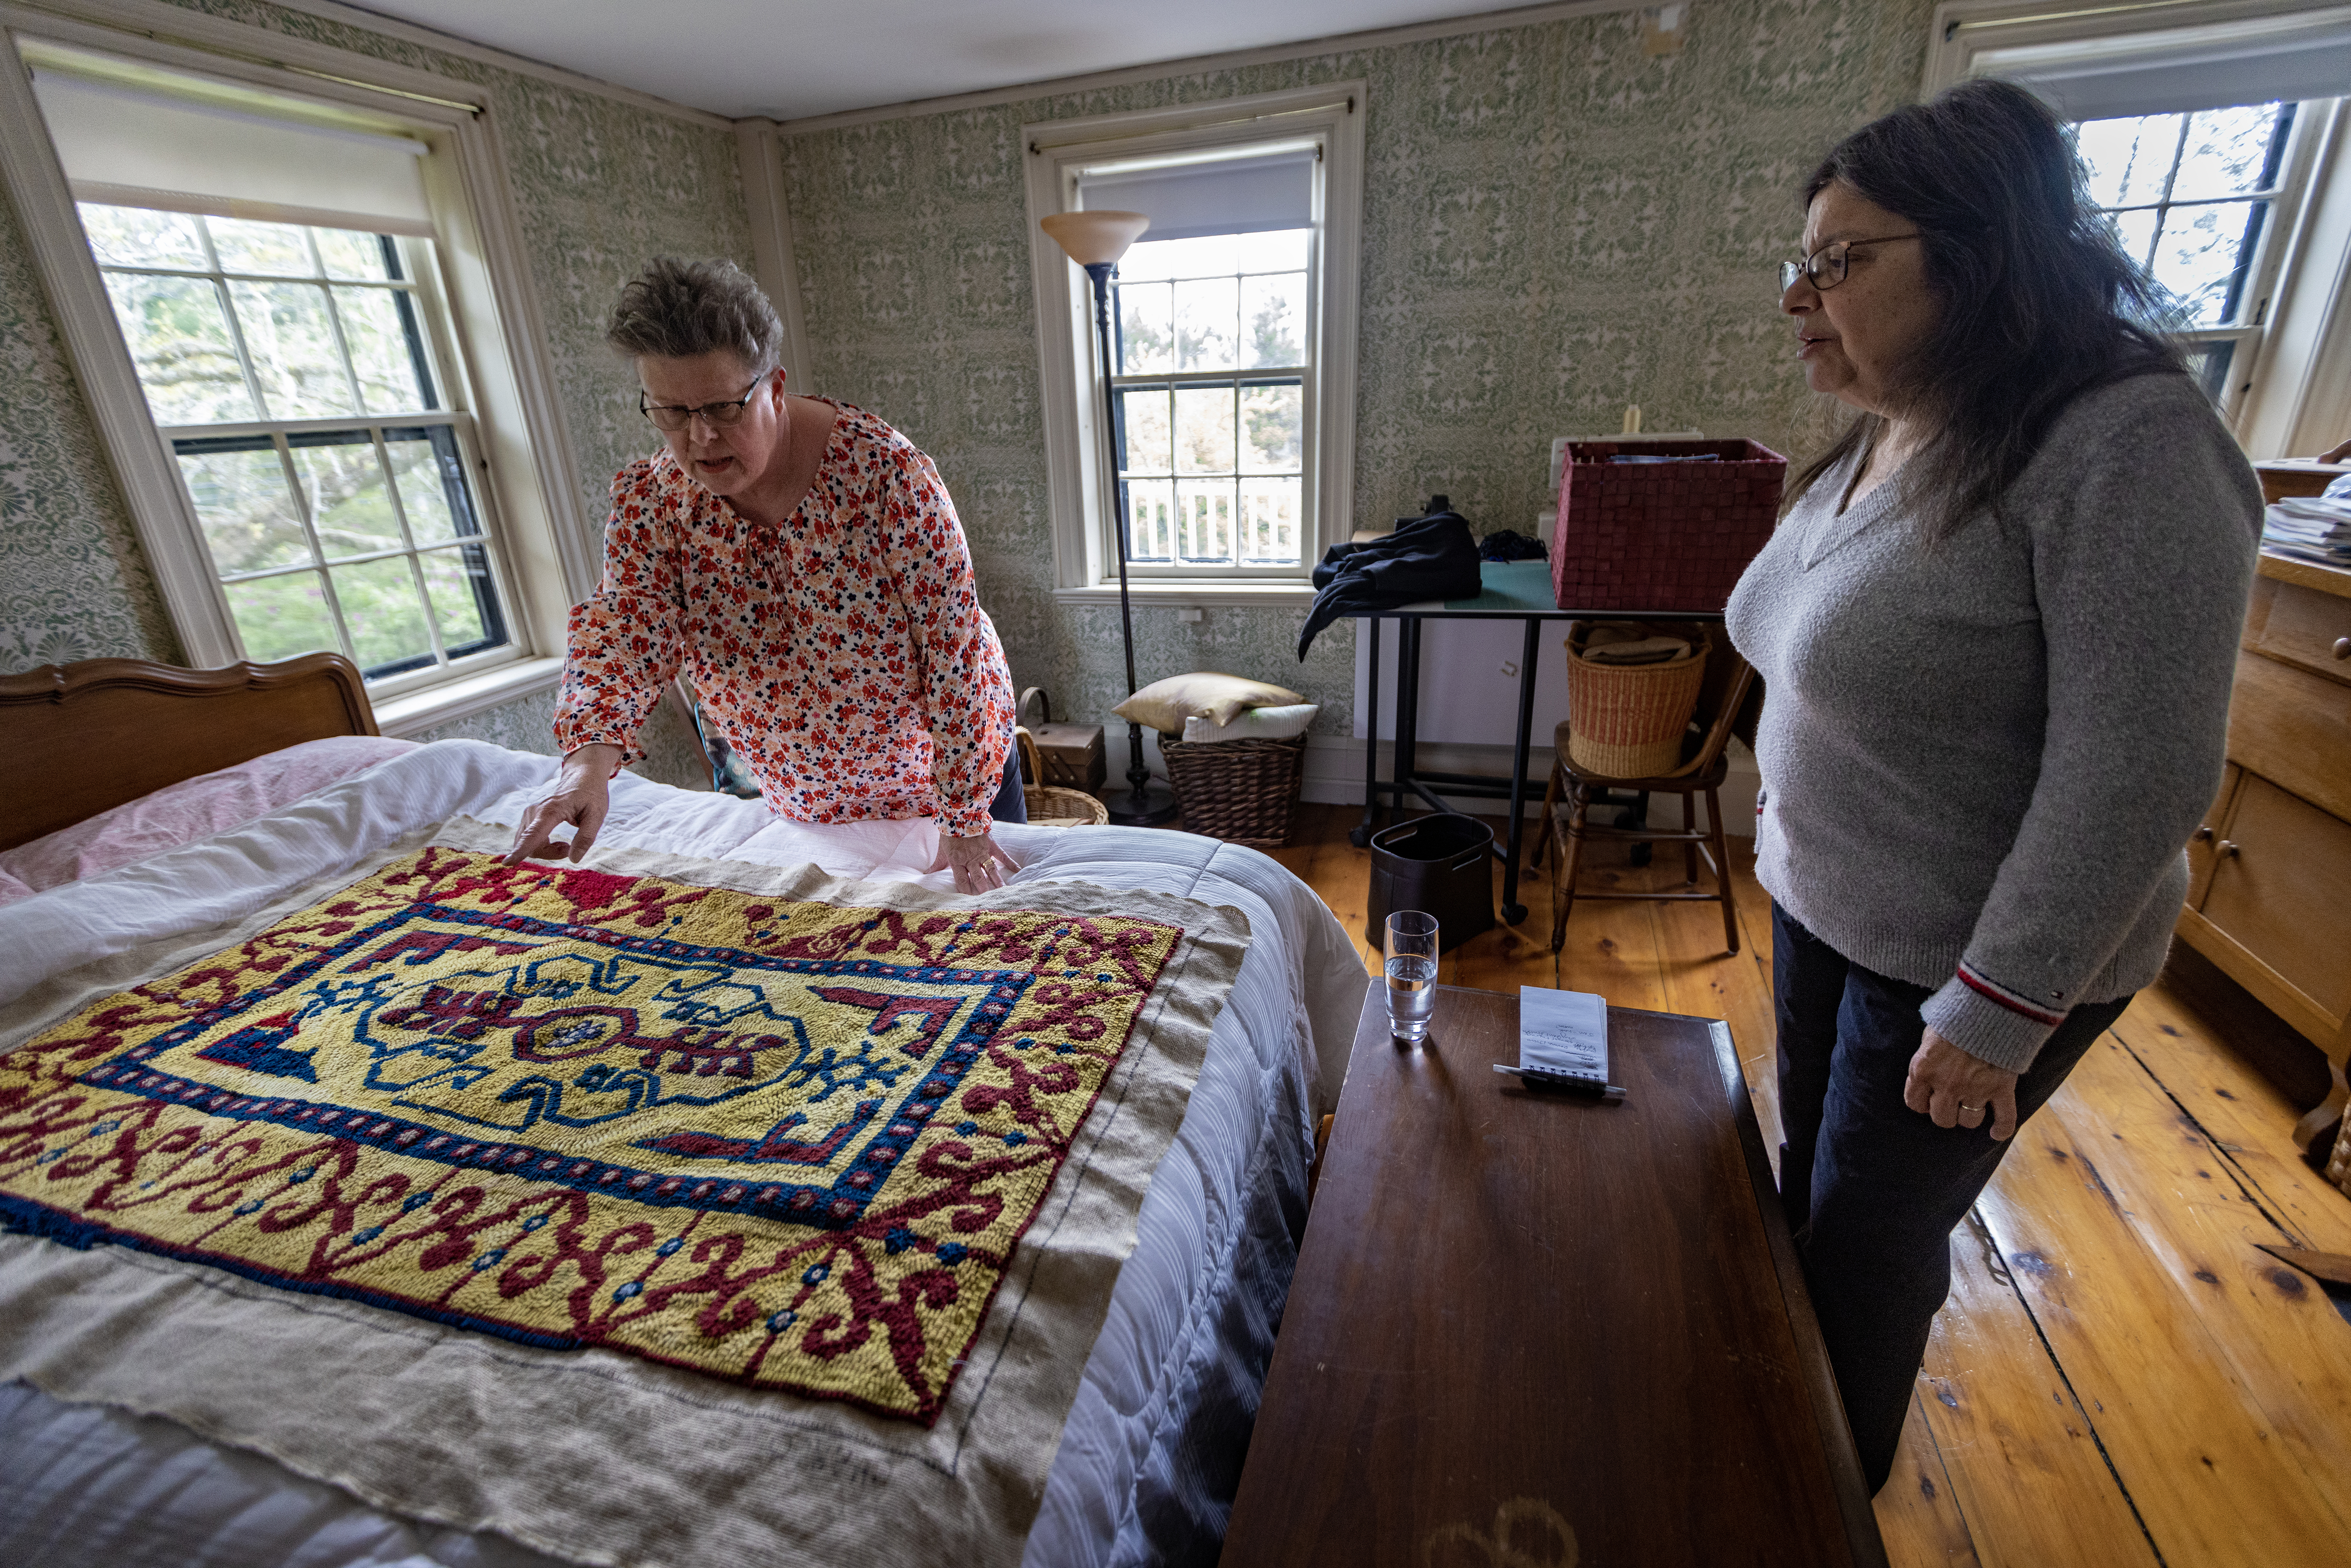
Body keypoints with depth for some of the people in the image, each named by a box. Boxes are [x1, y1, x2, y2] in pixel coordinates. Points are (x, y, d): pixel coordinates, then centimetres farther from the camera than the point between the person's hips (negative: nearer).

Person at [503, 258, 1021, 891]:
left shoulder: (879, 468, -25)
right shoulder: (650, 495, -10)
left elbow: (953, 642, -26)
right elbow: (628, 624, -21)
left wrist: (965, 822, -25)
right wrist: (590, 758, -43)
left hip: (939, 763, -3)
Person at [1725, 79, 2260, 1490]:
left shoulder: (2129, 448, -22)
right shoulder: (1875, 444, 3)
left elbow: (2135, 775, -24)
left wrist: (1994, 1016, -22)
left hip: (1972, 958, -7)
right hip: (1821, 904, 8)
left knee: (1871, 1240, 12)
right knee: (1809, 1175, 23)